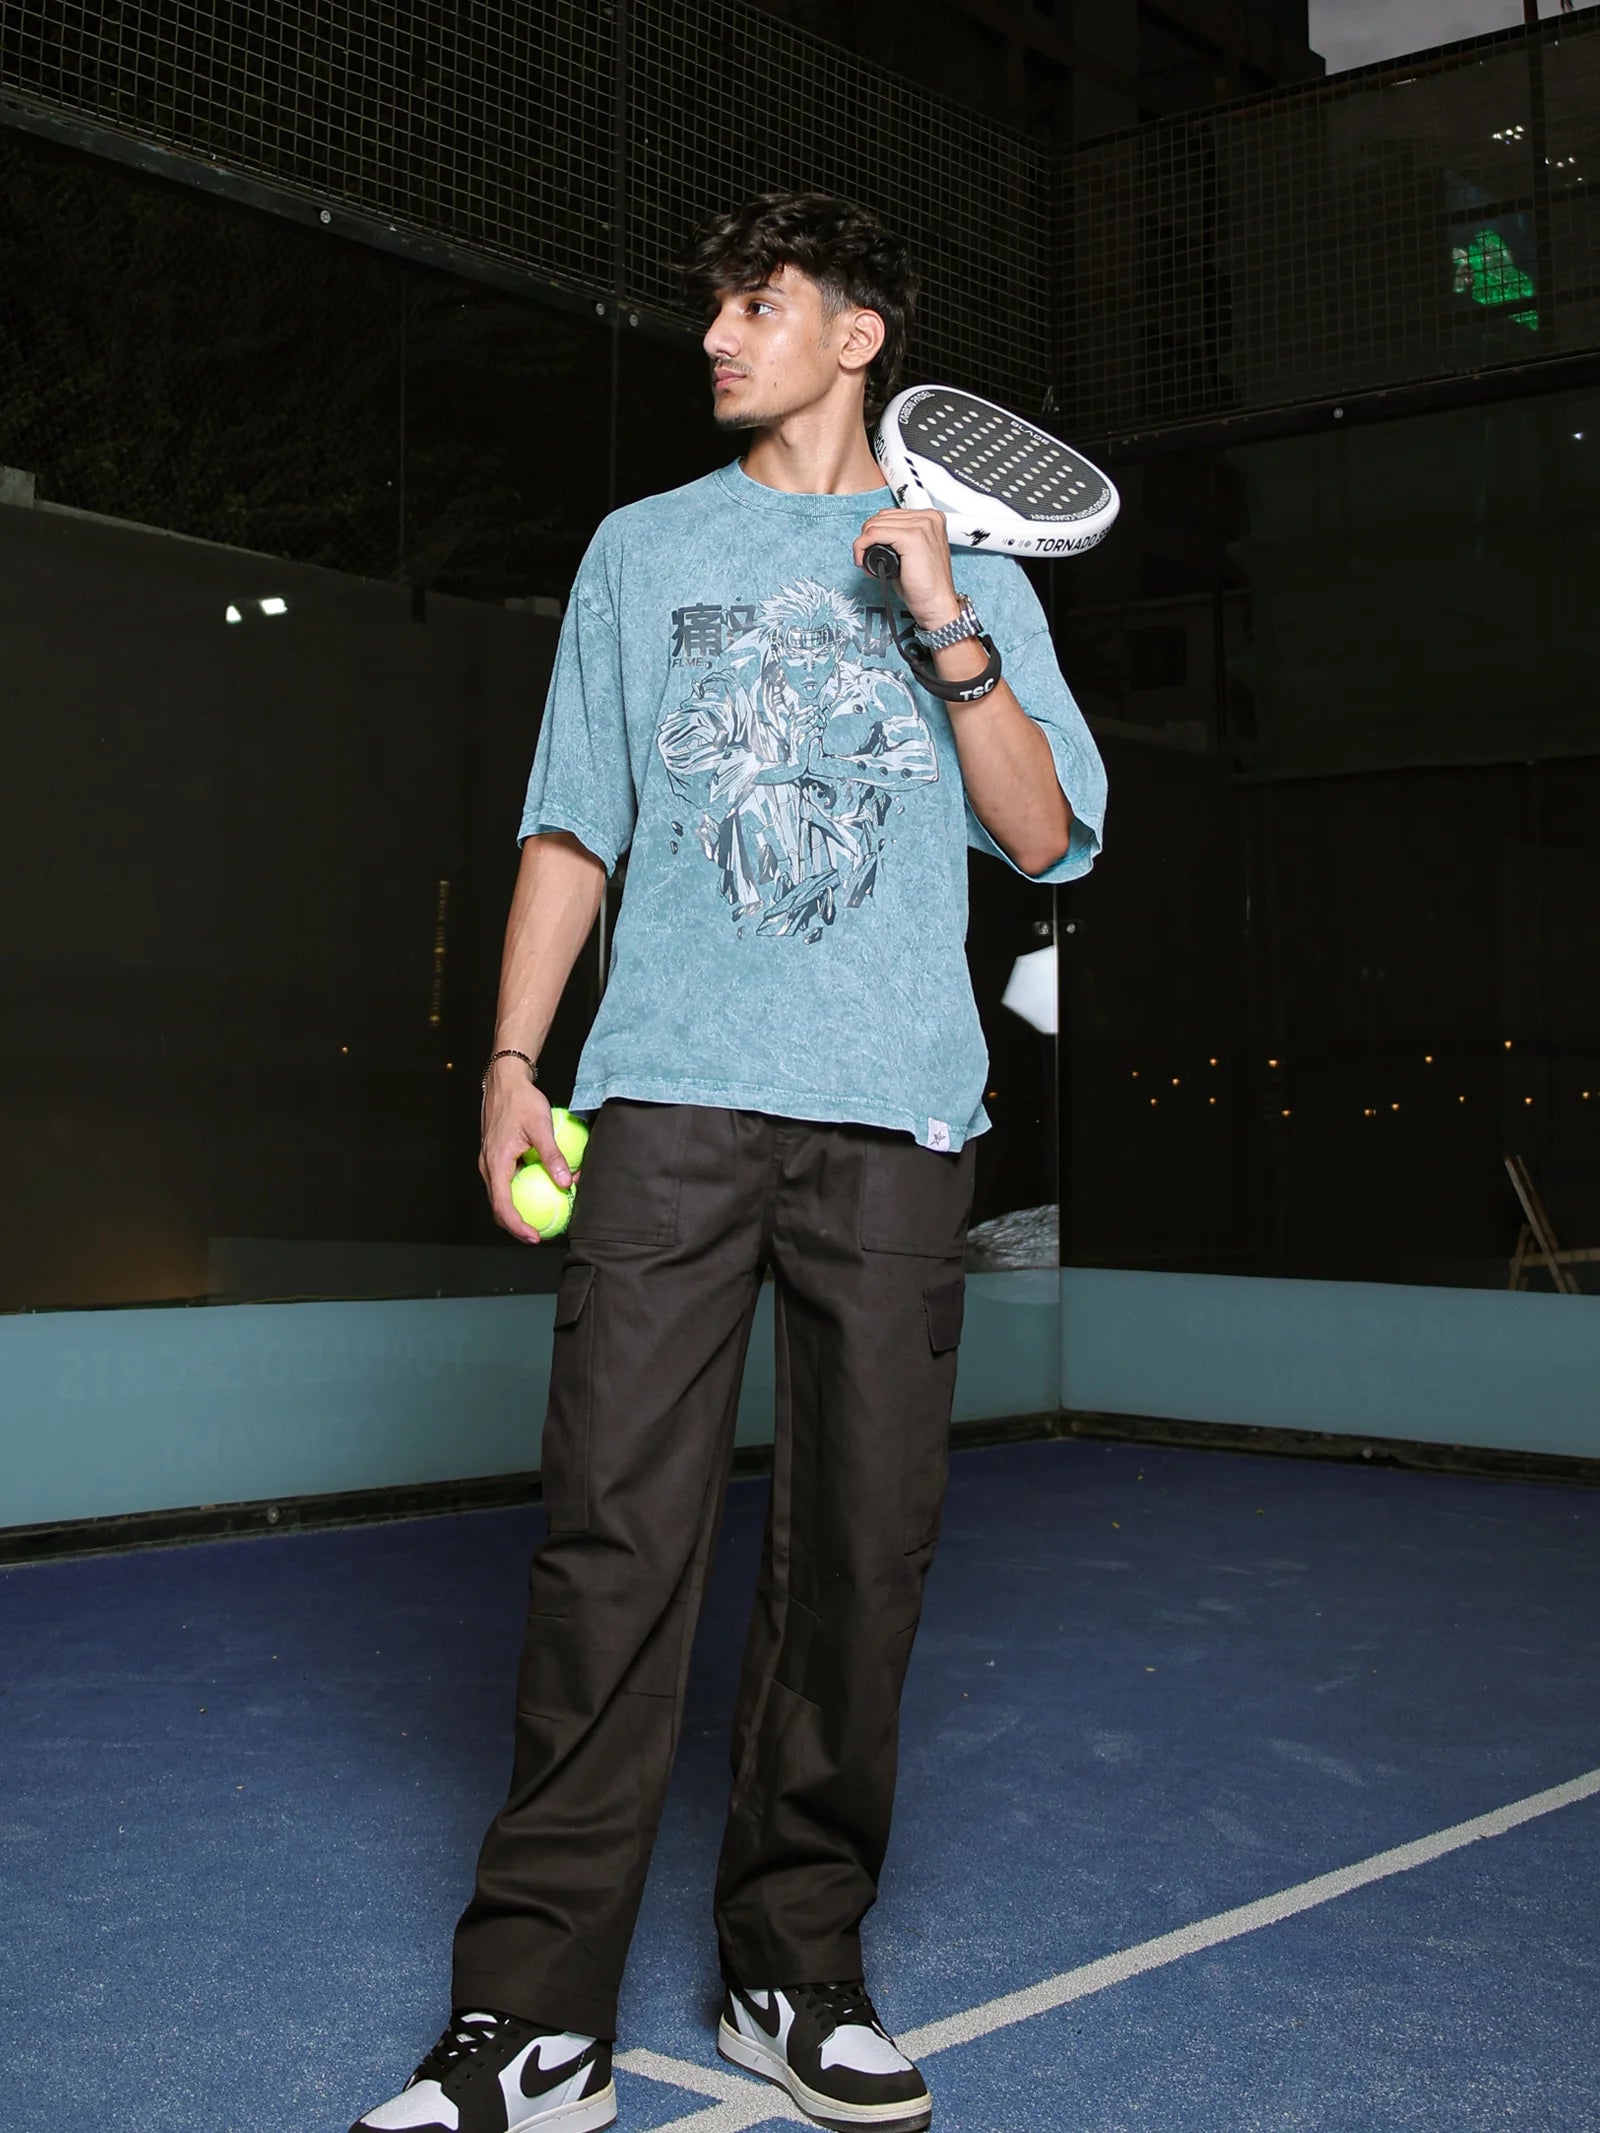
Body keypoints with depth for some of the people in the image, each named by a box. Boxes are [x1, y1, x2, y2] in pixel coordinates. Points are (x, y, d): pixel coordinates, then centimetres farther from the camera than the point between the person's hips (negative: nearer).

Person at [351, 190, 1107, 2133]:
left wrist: (946, 628, -4)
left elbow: (1050, 836, 7)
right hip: (670, 1098, 0)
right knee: (613, 1535, -8)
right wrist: (512, 1059, 6)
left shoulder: (968, 566, 16)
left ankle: (796, 1971, 14)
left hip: (893, 1115, 0)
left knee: (858, 1551, 0)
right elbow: (572, 825, 16)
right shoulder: (642, 548, 19)